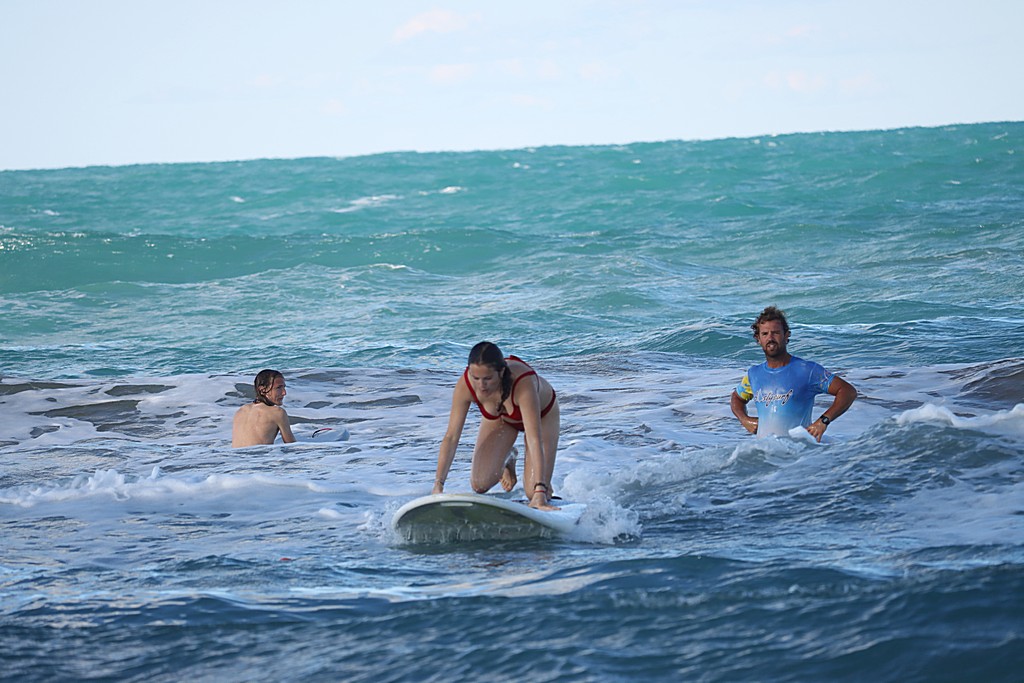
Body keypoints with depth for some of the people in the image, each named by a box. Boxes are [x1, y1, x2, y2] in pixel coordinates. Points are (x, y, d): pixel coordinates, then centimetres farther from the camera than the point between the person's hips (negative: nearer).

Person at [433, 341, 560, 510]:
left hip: (542, 413, -3)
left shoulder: (523, 383, -45)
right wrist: (438, 485, -38)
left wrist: (540, 492, -56)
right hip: (500, 417, 3)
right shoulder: (465, 385, -36)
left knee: (533, 493, -14)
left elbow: (534, 440, -49)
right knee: (480, 484, -11)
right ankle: (507, 459, 21)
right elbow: (451, 437, -30)